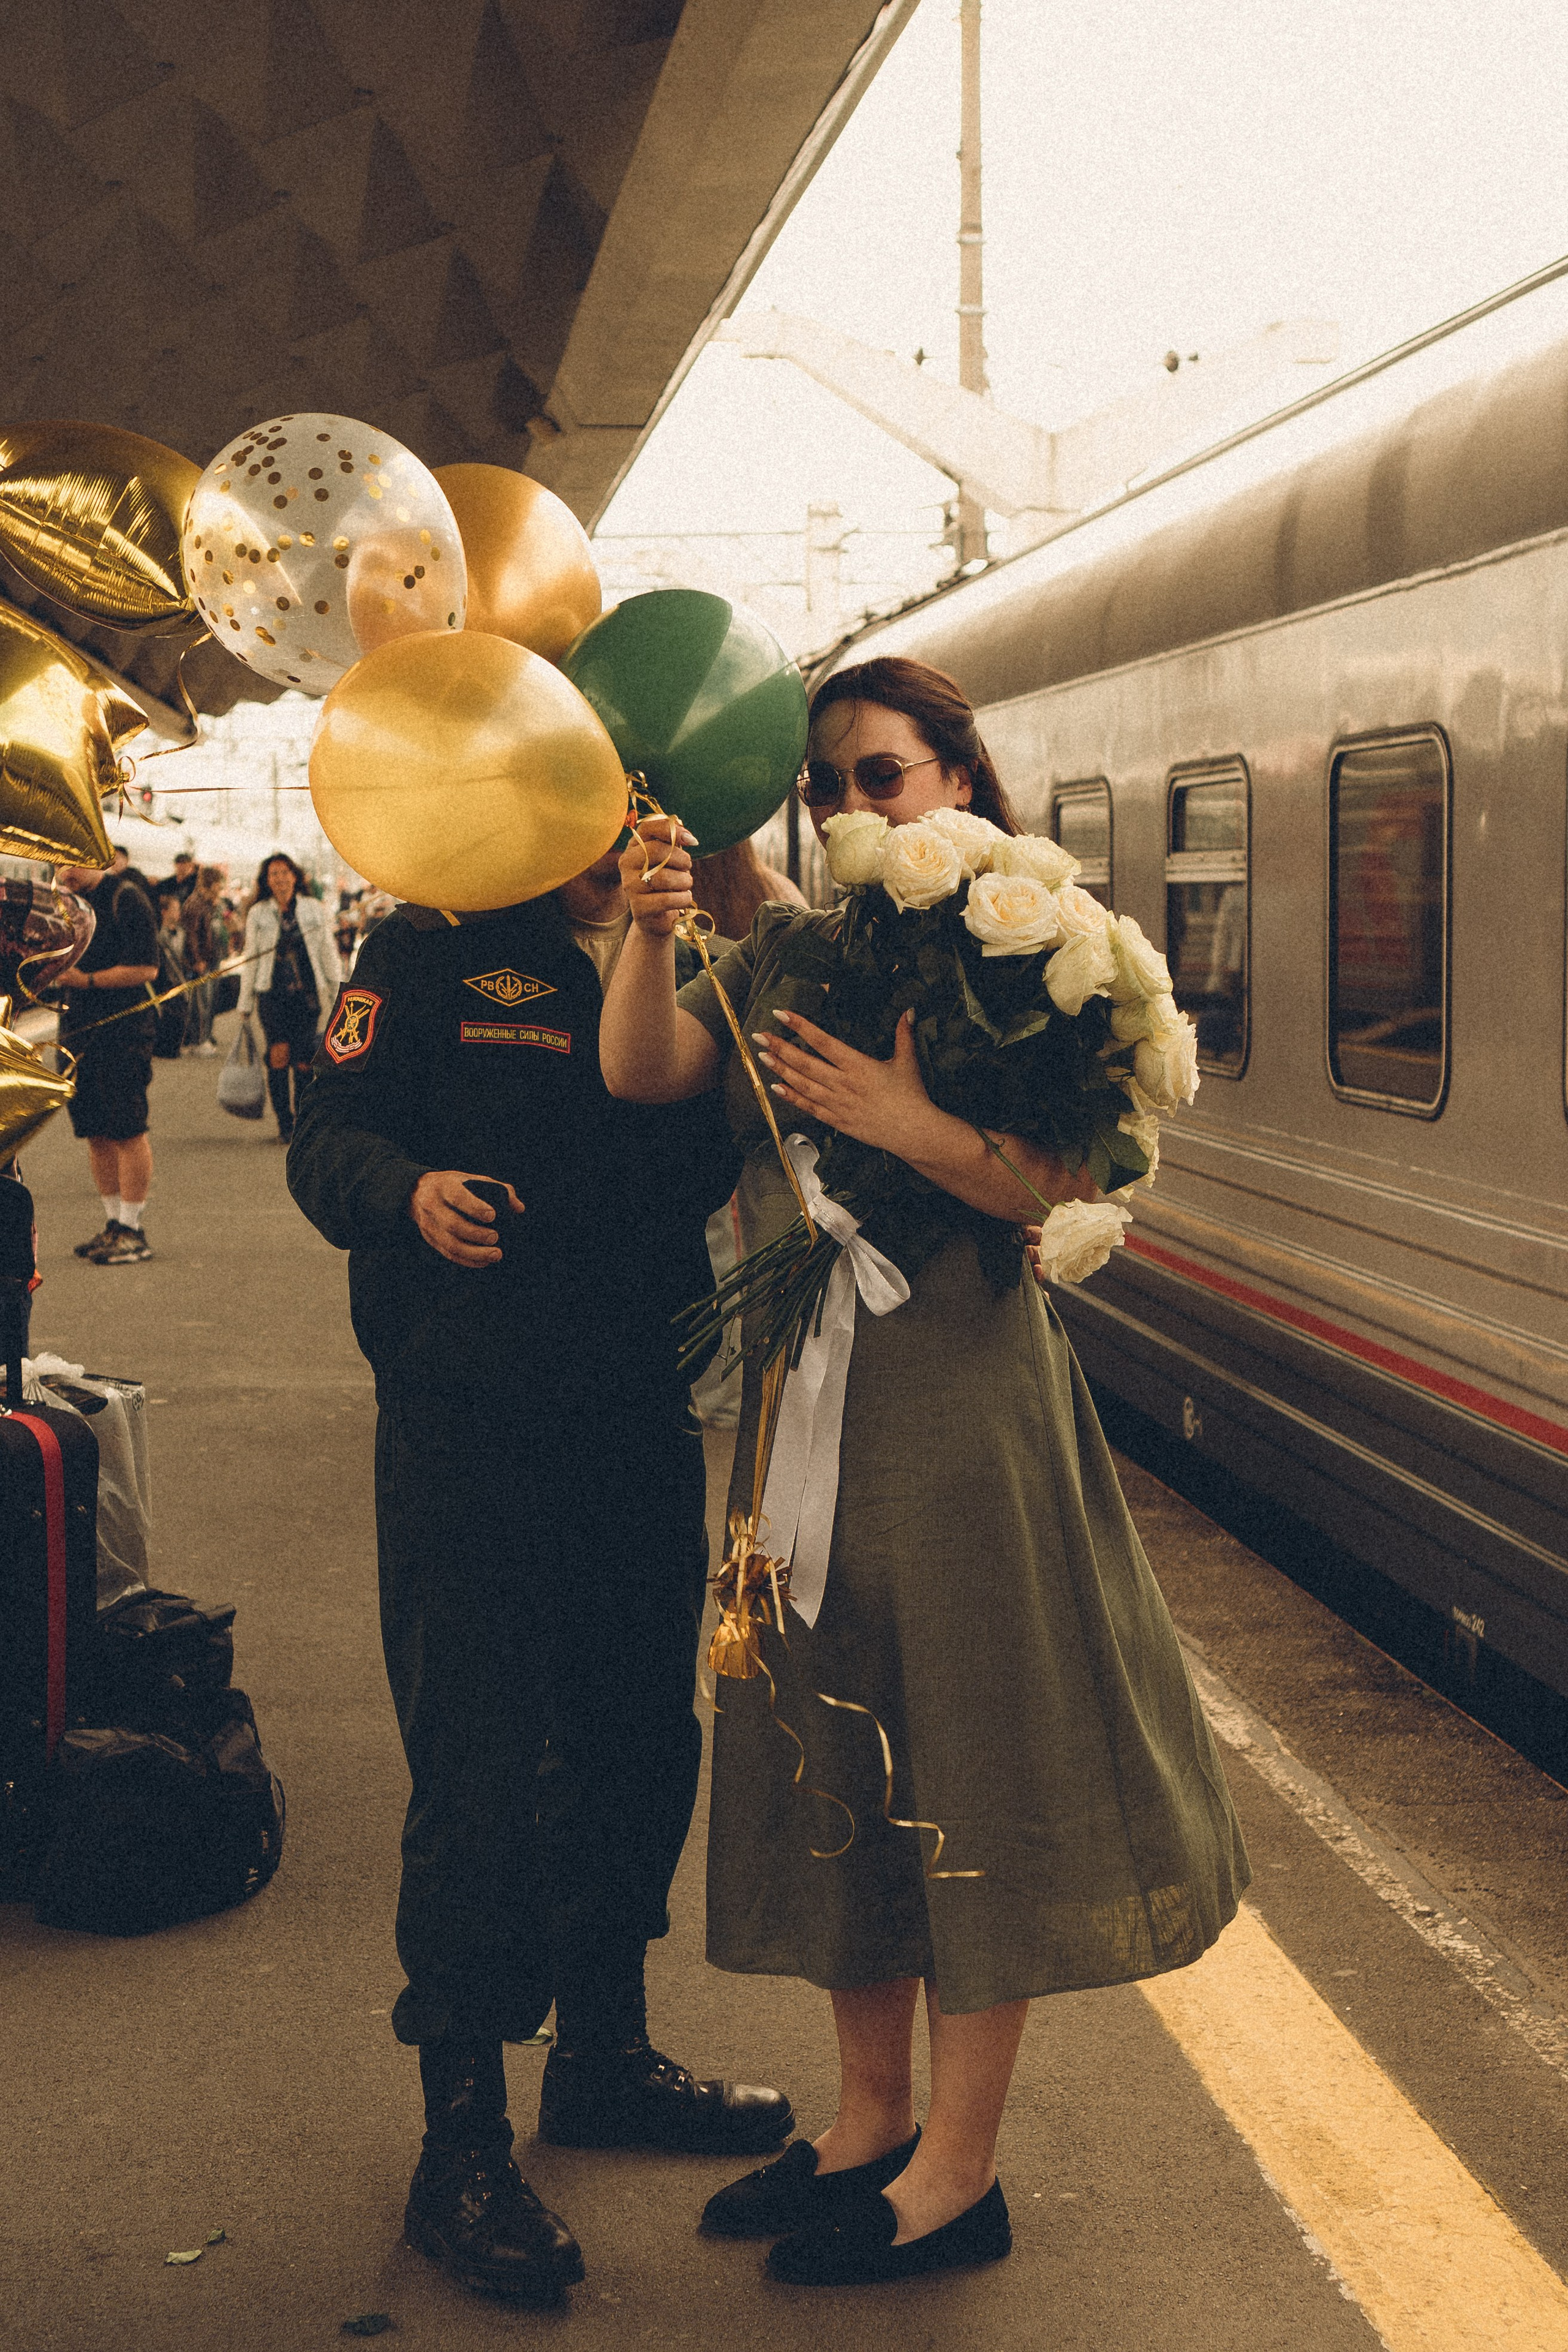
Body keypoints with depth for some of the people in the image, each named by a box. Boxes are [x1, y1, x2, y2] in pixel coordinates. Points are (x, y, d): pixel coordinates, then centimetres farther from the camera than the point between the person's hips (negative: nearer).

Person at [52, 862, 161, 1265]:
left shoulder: (126, 899, -10)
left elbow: (146, 969, -15)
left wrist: (88, 980, -20)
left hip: (122, 1030, -8)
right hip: (78, 1028, 8)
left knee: (128, 1131, -4)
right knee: (94, 1132, 10)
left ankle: (132, 1232, 1)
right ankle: (114, 1225, 19)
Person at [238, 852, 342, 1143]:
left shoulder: (314, 909, 7)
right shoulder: (258, 914, 7)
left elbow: (329, 954, 12)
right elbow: (250, 961, 12)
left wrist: (338, 995, 11)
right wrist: (245, 1005, 12)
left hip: (307, 994, 0)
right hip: (272, 994, 0)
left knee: (303, 1061, -6)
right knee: (279, 1053, -14)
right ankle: (284, 1123, -4)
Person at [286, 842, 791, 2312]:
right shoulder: (431, 953, -5)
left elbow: (724, 1154, 9)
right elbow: (327, 1141, -8)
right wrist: (410, 1193, -30)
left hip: (642, 1418, 6)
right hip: (469, 1431, -5)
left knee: (641, 1744, 16)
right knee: (482, 1774, -4)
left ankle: (603, 2051, 36)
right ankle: (461, 2149, 8)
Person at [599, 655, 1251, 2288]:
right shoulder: (780, 957, 8)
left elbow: (1069, 1186, -15)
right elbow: (643, 1075, -8)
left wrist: (905, 1122, -27)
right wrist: (648, 935, -24)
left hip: (963, 1402, -6)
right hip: (808, 1400, 6)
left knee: (972, 1765, 2)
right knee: (835, 1758, 14)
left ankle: (959, 2172, 16)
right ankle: (871, 2122, 30)